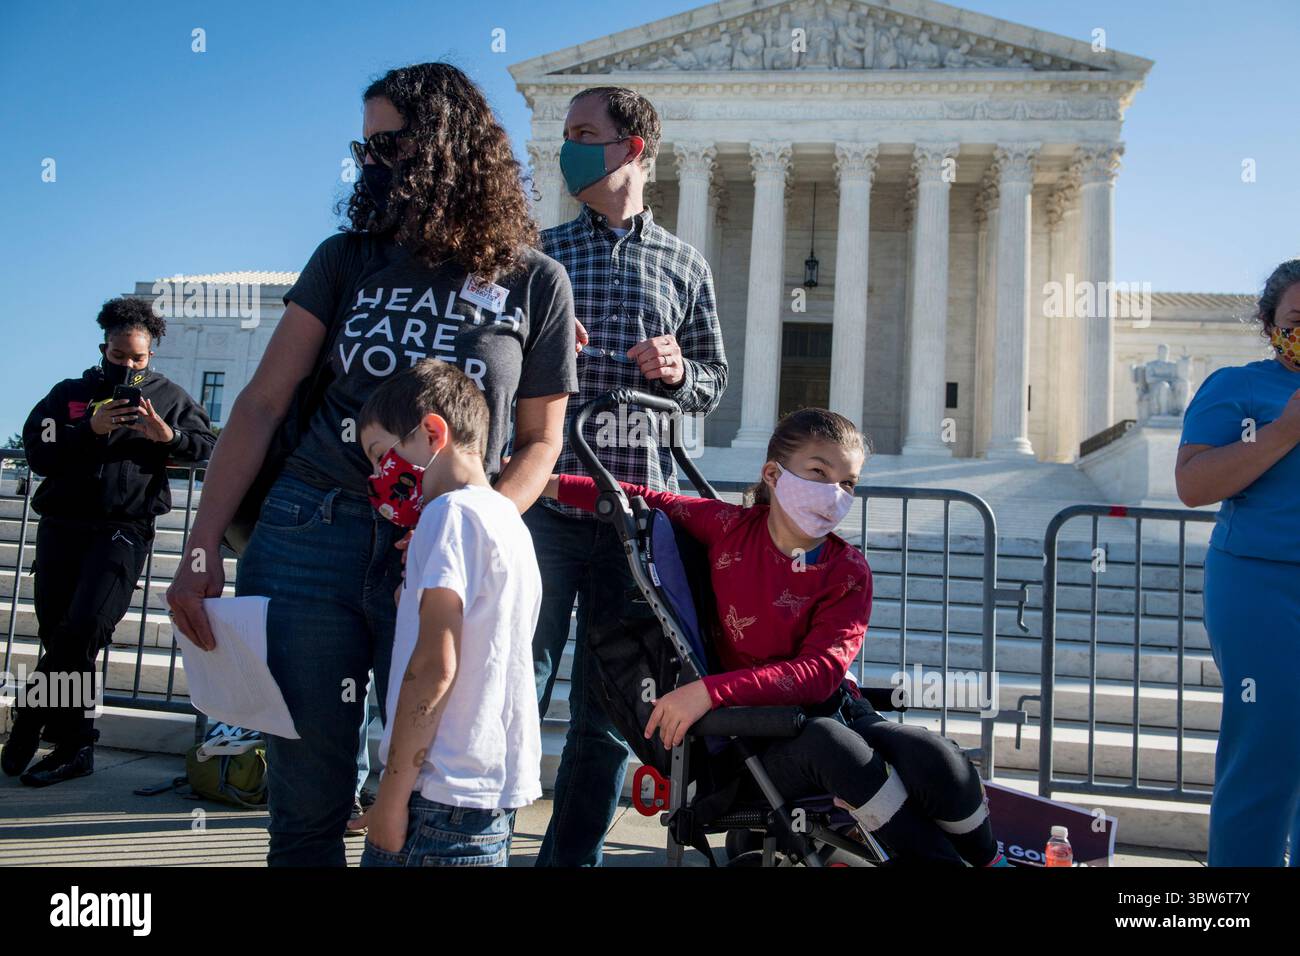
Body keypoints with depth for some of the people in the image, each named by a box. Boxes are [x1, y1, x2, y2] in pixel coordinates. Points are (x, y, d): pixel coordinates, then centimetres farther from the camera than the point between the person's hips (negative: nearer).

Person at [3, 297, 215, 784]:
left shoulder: (167, 395, 11)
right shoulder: (70, 392, 14)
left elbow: (208, 444, 3)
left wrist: (168, 436, -14)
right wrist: (89, 429, -11)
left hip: (124, 529, -3)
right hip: (61, 526, 3)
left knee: (84, 629, -16)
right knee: (56, 634, 3)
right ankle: (74, 746, 12)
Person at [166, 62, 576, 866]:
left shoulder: (535, 283, 3)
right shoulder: (347, 259, 8)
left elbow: (539, 441, 6)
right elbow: (262, 406, 5)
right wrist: (202, 551, -3)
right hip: (309, 535, 2)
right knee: (307, 801, 7)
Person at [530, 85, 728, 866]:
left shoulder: (685, 265, 12)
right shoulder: (539, 253, 11)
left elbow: (714, 385, 15)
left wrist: (677, 373, -7)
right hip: (544, 503, -1)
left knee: (609, 710, 9)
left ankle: (574, 855, 24)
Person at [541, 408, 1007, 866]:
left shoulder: (848, 571, -5)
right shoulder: (729, 526, -2)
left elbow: (822, 670, -17)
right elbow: (643, 500, 11)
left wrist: (710, 690, -28)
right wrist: (547, 482, 4)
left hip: (830, 708, 2)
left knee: (936, 758, -29)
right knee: (830, 741, -37)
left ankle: (986, 858, -1)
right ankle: (937, 856, -19)